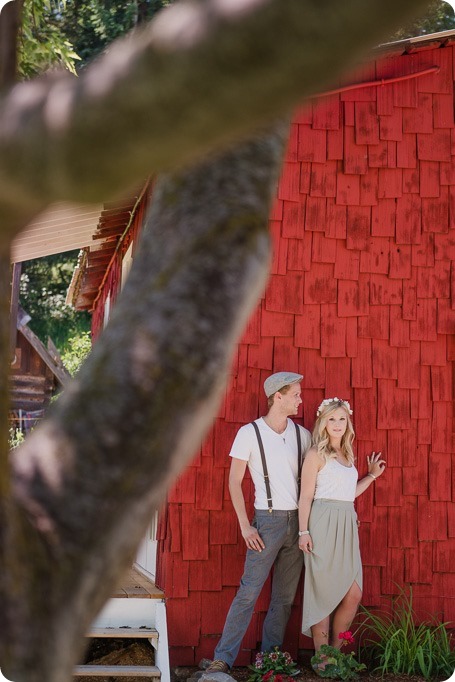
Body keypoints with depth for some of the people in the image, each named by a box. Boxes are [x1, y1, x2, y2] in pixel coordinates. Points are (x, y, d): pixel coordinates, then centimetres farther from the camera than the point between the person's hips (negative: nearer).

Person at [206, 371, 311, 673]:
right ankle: (223, 658, -5)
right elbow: (234, 481, -3)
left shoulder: (302, 435, 8)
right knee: (249, 592, -9)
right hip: (268, 520, -4)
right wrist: (245, 526, -8)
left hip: (298, 521, 5)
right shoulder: (250, 433, -4)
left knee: (285, 597, 6)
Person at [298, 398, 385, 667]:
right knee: (324, 593, -1)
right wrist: (303, 531, -13)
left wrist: (372, 475, 24)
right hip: (324, 526, -7)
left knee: (354, 595, 2)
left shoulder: (346, 455, 18)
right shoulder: (316, 454, -2)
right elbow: (306, 495, -6)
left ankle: (335, 651, 16)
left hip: (346, 527, 7)